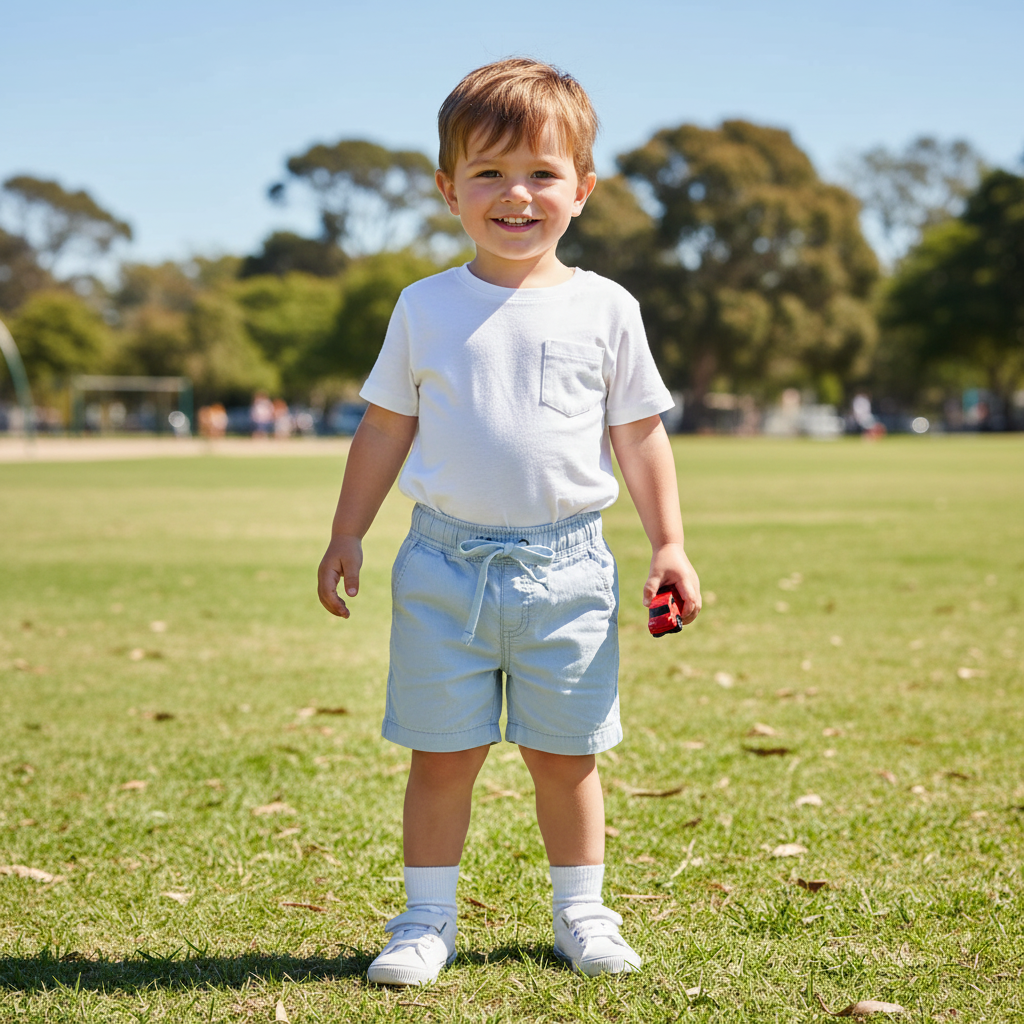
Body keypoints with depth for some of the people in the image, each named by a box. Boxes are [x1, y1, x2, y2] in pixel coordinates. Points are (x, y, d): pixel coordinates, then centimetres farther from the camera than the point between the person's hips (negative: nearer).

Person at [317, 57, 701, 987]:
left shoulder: (605, 309, 2)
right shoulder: (426, 309, 3)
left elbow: (639, 434, 7)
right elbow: (385, 428, 10)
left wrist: (669, 545, 4)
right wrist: (346, 535, 7)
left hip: (567, 565, 0)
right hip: (446, 564, 0)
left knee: (565, 755, 9)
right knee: (442, 754, 5)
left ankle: (582, 913, 25)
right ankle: (428, 919, 19)